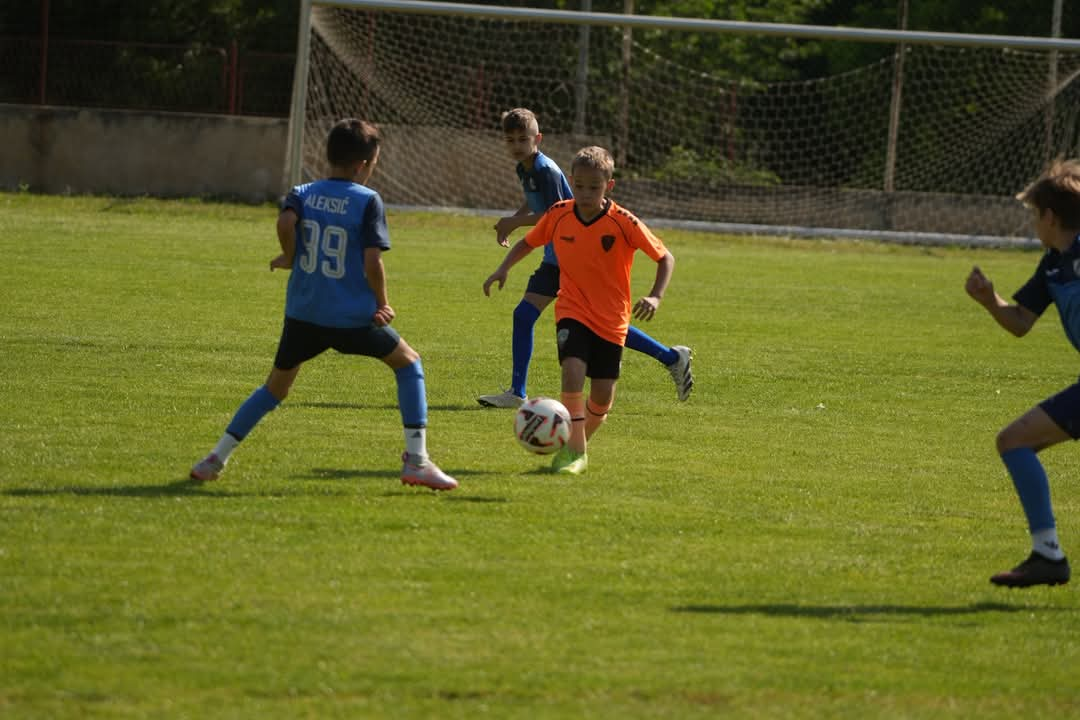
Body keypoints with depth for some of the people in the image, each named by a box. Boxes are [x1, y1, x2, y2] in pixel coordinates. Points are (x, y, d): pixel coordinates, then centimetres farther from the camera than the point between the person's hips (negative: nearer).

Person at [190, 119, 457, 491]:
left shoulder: (303, 194, 4)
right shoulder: (368, 201, -6)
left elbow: (285, 221, -18)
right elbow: (372, 263, -13)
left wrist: (290, 258, 0)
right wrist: (382, 304, 1)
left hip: (303, 313, 4)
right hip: (354, 317, -3)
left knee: (276, 386, 20)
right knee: (408, 362, 17)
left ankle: (217, 457, 12)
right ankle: (417, 461, 7)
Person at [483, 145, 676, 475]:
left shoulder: (624, 223, -16)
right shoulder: (559, 215, -7)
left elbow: (665, 258, -8)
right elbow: (528, 242, 11)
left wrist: (655, 296, -23)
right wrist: (503, 268, -5)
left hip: (611, 320, 0)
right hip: (572, 313, 0)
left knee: (602, 400, 2)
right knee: (573, 372, -25)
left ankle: (577, 443, 32)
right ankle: (574, 452, -16)